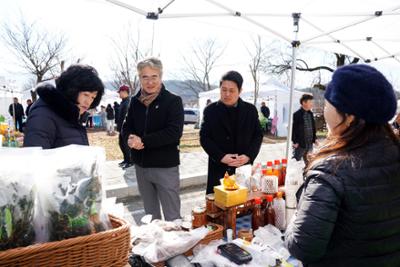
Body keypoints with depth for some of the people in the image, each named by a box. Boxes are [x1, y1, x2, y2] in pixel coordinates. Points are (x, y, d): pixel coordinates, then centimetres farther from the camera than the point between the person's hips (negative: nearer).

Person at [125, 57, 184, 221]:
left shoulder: (173, 101, -9)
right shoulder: (135, 101, 6)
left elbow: (174, 132, -18)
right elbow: (128, 126, 11)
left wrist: (143, 140, -21)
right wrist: (131, 139, -13)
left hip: (166, 166, -5)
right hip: (141, 165, 5)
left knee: (172, 217, 4)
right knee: (150, 214, 21)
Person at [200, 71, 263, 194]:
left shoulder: (250, 110, 5)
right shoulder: (210, 110, 0)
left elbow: (258, 135, 6)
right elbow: (204, 137, -2)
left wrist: (249, 155, -10)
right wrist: (221, 156, -14)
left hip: (244, 166, 2)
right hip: (219, 167, -1)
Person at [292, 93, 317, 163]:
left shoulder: (310, 114, 11)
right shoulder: (297, 114, -11)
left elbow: (313, 127, 17)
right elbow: (293, 129, -12)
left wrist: (314, 138, 12)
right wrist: (295, 142, -14)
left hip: (309, 144, 7)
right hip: (300, 144, -7)